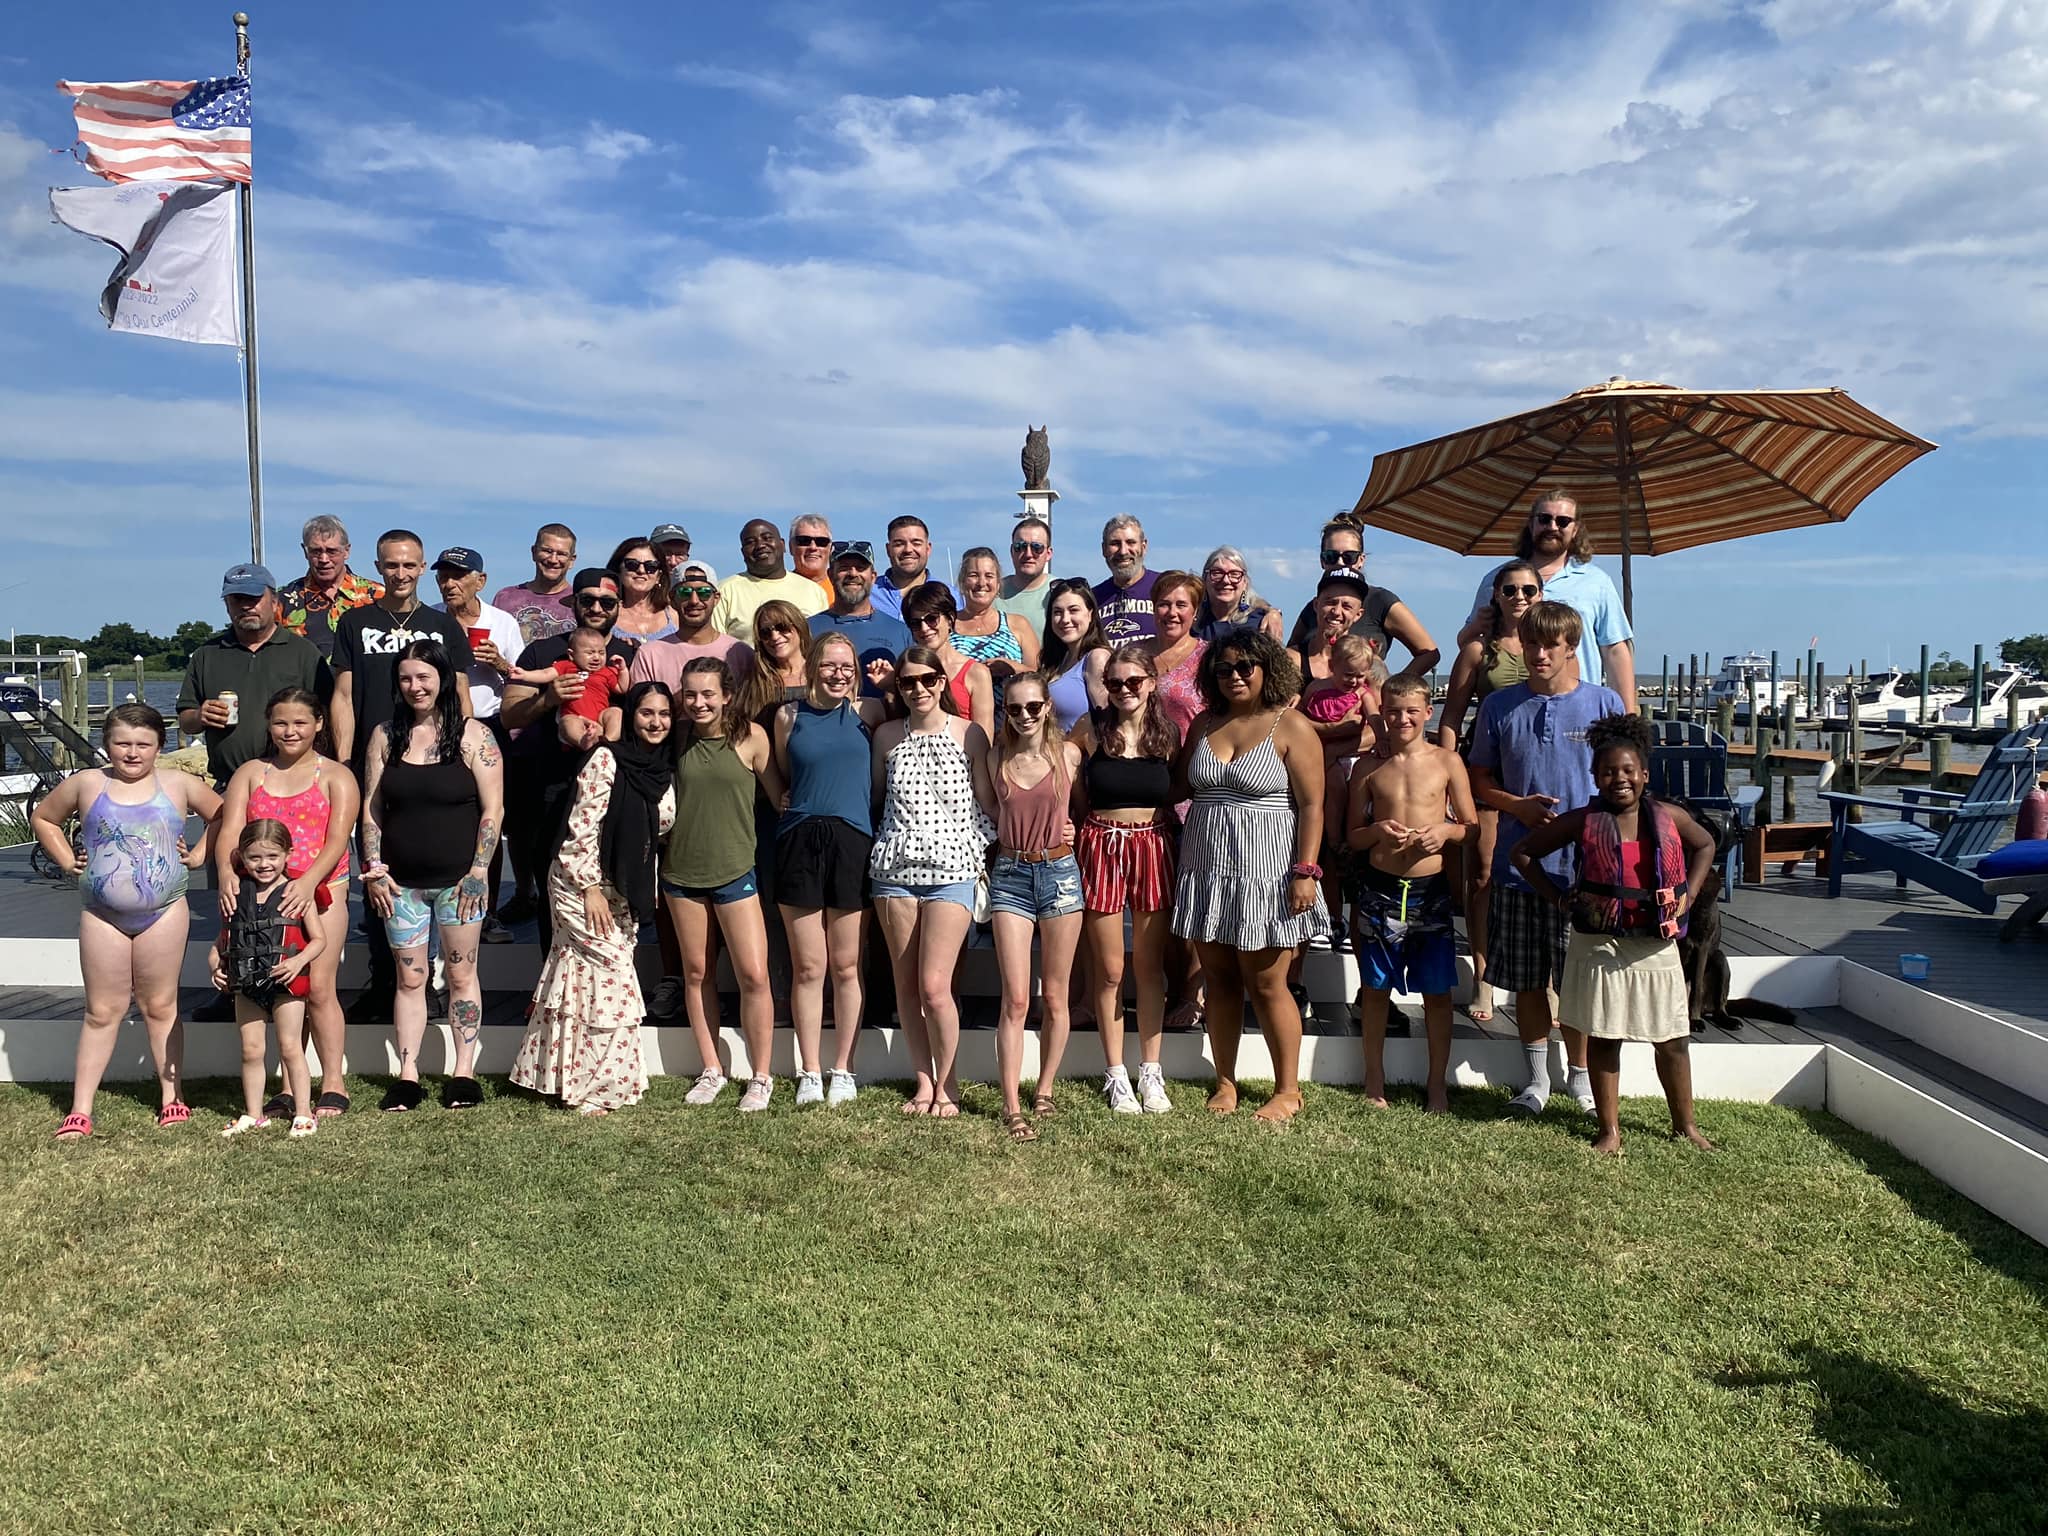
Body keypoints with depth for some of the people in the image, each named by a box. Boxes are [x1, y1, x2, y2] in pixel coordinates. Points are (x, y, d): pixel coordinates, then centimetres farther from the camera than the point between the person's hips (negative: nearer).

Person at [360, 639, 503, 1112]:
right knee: (409, 978, 7)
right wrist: (374, 869, 0)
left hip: (457, 879, -2)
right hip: (401, 882, 3)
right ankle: (407, 1075, 13)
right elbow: (371, 808, 8)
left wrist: (477, 871, -9)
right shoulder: (385, 735, 6)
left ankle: (464, 1072, 13)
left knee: (461, 974, 4)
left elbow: (492, 811, -4)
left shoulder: (473, 736, -3)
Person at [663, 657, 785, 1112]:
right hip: (681, 870, 3)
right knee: (697, 973, 10)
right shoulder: (678, 735, 2)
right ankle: (710, 1071, 23)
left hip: (735, 871, -3)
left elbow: (780, 796, -1)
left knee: (754, 975, -6)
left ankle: (760, 1077, 8)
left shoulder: (750, 736, -5)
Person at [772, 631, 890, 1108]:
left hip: (852, 841, 0)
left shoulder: (867, 712, 7)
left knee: (846, 966, 5)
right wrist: (808, 803, 6)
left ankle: (843, 1070, 17)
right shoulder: (789, 715, 9)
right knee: (807, 967, 4)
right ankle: (809, 1071, 15)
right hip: (800, 841, 1)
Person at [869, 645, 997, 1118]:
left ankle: (947, 1083, 10)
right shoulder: (887, 735, 8)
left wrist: (986, 854, -2)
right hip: (894, 868, 3)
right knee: (906, 985, 5)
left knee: (934, 987, -9)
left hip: (951, 870, -3)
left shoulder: (969, 734, 0)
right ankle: (924, 1080, 20)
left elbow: (988, 802, 3)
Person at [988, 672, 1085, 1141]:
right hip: (1010, 875, 0)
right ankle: (1011, 1107, -3)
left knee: (1054, 997, 8)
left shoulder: (1068, 754, 1)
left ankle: (1044, 1089, 23)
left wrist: (1071, 826, 1)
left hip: (1059, 872, 0)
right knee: (1015, 999, -6)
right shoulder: (998, 758, 3)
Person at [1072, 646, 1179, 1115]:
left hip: (1152, 847, 1)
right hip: (1101, 845, -1)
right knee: (1110, 971, 4)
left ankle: (1150, 1072, 17)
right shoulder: (1091, 729, -2)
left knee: (1149, 967, 7)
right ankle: (1116, 1074, 15)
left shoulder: (1168, 735, 3)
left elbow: (1177, 793, 11)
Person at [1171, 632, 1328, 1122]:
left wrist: (1305, 871, -15)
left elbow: (1312, 805, -8)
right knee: (1218, 980, 9)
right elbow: (1180, 787, 16)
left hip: (1265, 872, -5)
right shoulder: (1204, 725, 12)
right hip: (1206, 869, 5)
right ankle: (1225, 1083, 19)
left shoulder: (1291, 727, -4)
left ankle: (1288, 1089, 12)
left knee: (1266, 984, -1)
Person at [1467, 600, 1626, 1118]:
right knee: (1527, 980, 10)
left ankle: (1580, 1076, 24)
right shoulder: (1500, 706, 4)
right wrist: (1518, 805, -9)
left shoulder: (1604, 703, 0)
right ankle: (1537, 1077, 25)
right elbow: (1479, 781, 9)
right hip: (1518, 863, 2)